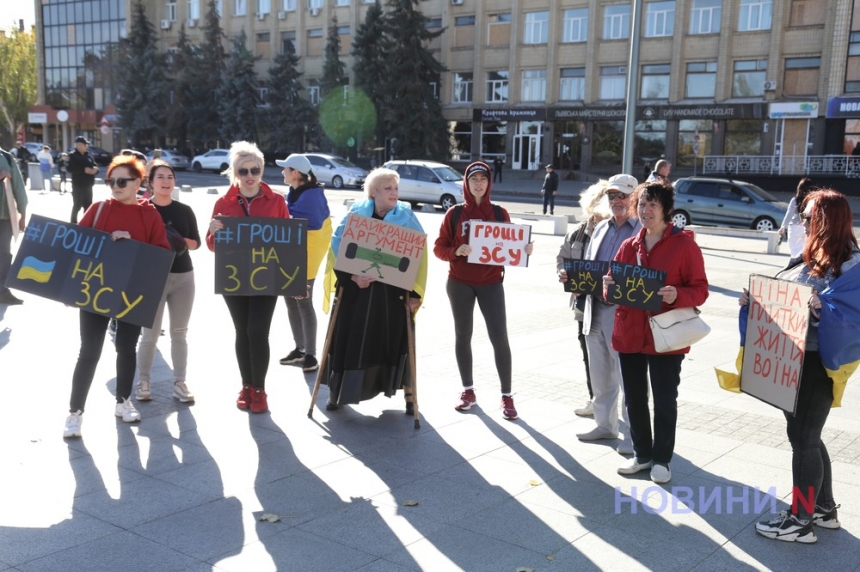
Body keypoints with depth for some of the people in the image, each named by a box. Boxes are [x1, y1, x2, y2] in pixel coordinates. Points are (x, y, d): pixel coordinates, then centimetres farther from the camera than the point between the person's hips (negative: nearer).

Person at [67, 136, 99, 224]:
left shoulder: (89, 156, 12)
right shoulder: (73, 156, -5)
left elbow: (96, 167, 12)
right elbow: (70, 168, -18)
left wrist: (95, 169, -12)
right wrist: (84, 170, -25)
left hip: (88, 186, 6)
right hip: (78, 186, -6)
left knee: (88, 206, 12)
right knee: (77, 205, -1)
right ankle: (73, 223, 9)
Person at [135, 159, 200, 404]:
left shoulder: (184, 210, 7)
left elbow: (196, 242, 8)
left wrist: (180, 241, -11)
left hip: (183, 276, 3)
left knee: (179, 333, 8)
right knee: (150, 334, -2)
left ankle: (180, 382, 15)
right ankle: (143, 381, 14)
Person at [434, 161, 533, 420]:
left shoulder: (499, 213, 2)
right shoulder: (455, 213, 0)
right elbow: (439, 248, 0)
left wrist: (523, 250, -14)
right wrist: (456, 251, -19)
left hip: (491, 283, 0)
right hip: (460, 284, 1)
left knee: (500, 338, -5)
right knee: (463, 336, 8)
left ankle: (506, 396, 5)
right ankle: (468, 391, 22)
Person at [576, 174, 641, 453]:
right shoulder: (601, 228, 16)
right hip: (595, 308, 7)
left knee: (628, 375, -2)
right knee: (600, 373, 16)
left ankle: (633, 435, 9)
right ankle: (605, 424, 31)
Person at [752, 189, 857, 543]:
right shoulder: (808, 258, 12)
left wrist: (822, 309, -37)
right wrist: (754, 300, 0)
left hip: (818, 364, -9)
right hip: (793, 359, 9)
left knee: (803, 437, -1)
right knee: (805, 436, 17)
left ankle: (800, 521, 10)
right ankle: (824, 509, 32)